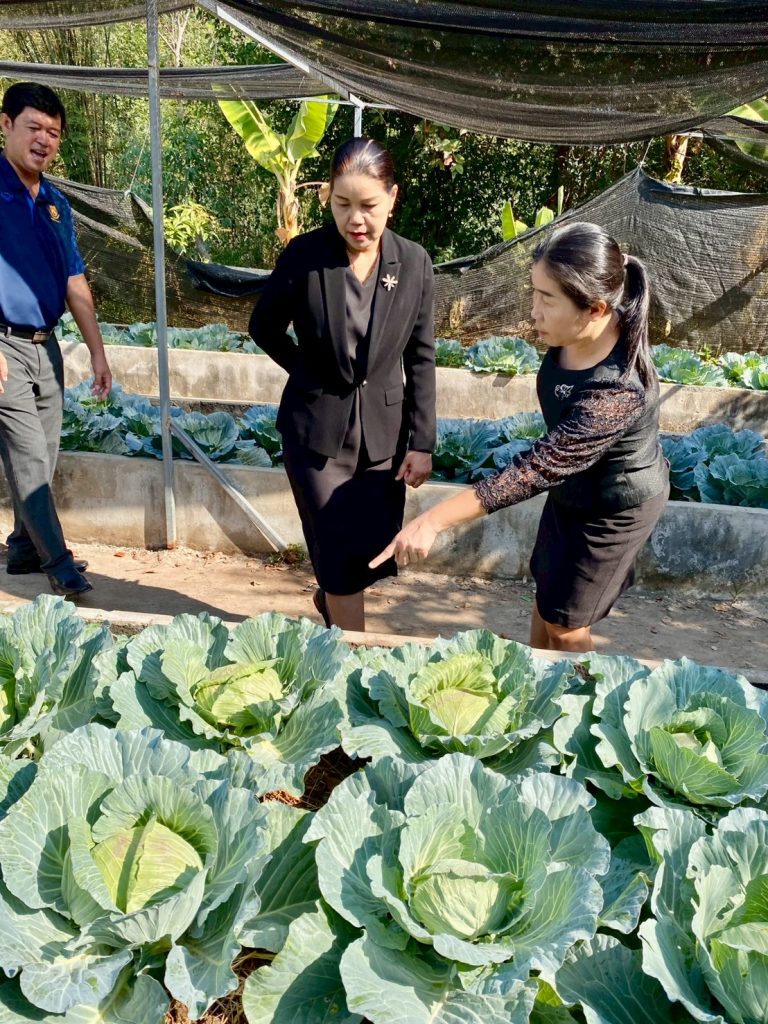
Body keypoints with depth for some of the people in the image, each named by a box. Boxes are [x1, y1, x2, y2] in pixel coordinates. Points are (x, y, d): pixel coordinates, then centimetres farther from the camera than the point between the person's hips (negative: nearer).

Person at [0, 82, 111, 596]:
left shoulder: (56, 203, 13)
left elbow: (75, 285, 14)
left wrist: (98, 352, 10)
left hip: (46, 346, 7)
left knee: (43, 459, 12)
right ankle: (58, 562, 4)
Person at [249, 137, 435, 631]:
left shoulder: (415, 264, -4)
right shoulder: (304, 255, -10)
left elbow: (421, 359, 1)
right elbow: (264, 326, 6)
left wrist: (422, 443, -1)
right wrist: (309, 371, 4)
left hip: (384, 433, 3)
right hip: (317, 431, -2)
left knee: (376, 557, 11)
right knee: (343, 562, 1)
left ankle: (327, 596, 46)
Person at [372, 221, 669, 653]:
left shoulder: (616, 392, -41)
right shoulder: (574, 335, -17)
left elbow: (535, 469, -40)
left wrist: (433, 521, -41)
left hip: (616, 506, -7)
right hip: (574, 485, 8)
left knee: (564, 623, 8)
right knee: (547, 589, 22)